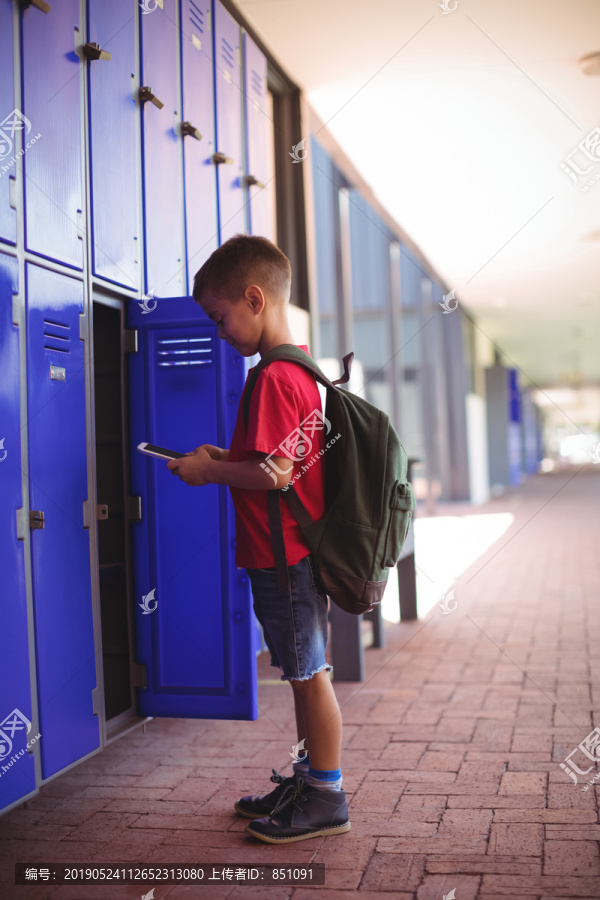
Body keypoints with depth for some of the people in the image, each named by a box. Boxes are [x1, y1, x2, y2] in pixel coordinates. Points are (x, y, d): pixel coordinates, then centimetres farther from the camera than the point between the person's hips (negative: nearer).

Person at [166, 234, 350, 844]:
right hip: (295, 550, 10)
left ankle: (326, 800, 16)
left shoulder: (275, 377, -19)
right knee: (303, 673, 18)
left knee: (308, 674, 2)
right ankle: (309, 779, 32)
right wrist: (225, 458, 10)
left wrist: (210, 471, -11)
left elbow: (275, 474, -25)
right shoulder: (300, 369, 12)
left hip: (283, 557, -10)